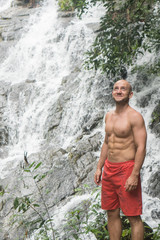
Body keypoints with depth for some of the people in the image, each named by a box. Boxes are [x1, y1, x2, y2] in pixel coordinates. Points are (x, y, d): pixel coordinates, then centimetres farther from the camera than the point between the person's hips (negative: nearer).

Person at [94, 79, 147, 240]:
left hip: (126, 168, -8)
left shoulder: (135, 117, -11)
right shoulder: (109, 116, 13)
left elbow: (141, 148, -15)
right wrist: (99, 168, 16)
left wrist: (134, 176, -21)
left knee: (133, 217, -2)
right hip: (109, 168, 8)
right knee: (112, 214, 13)